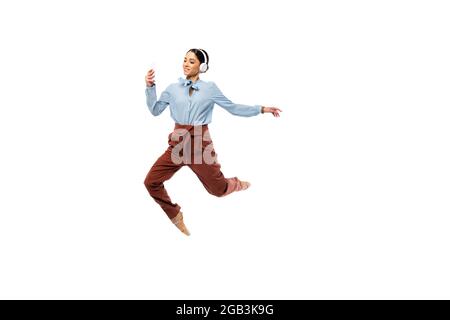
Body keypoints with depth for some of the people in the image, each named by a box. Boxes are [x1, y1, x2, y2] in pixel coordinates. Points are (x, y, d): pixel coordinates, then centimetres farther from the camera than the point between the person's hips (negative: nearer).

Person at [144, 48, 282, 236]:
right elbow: (155, 110, 5)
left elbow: (233, 108, 4)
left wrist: (261, 109, 1)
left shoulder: (210, 88, 0)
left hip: (200, 143, -2)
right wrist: (150, 87, -6)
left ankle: (238, 185, 44)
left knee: (218, 189, 6)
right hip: (178, 143, 2)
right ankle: (176, 216, 15)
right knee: (151, 182, -8)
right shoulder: (173, 88, 5)